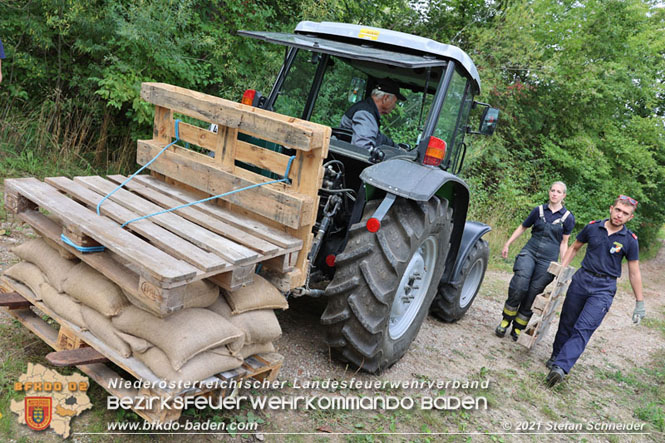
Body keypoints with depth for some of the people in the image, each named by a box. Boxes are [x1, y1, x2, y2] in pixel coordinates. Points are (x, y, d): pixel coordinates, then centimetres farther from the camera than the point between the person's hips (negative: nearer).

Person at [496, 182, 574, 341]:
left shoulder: (567, 217, 2)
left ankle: (517, 329, 11)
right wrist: (507, 245, 14)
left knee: (532, 294, -1)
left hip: (548, 260, 0)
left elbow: (564, 243, 5)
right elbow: (522, 227, 16)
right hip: (529, 252, 1)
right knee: (518, 287, -19)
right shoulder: (539, 210, 6)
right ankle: (505, 321, -2)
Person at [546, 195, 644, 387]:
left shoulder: (630, 240, -4)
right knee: (567, 322, 10)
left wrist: (639, 303, 3)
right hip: (581, 279, 3)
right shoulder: (593, 227, 0)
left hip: (604, 289, -3)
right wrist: (561, 269, 6)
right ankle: (556, 357, 28)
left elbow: (634, 272, 2)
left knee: (583, 328, -14)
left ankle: (561, 367, -21)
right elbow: (574, 248, 14)